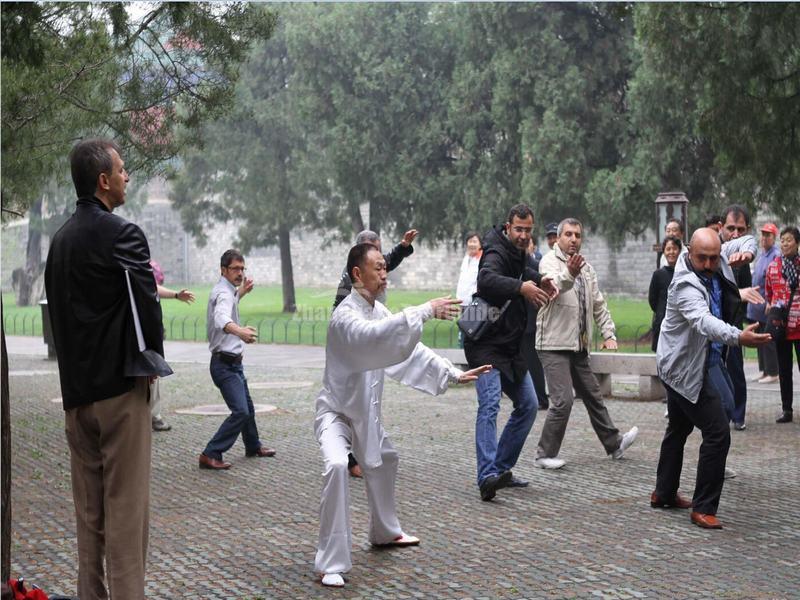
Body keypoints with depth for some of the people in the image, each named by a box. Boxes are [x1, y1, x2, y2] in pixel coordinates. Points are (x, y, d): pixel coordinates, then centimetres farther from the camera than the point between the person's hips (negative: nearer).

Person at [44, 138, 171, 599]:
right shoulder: (122, 234, -13)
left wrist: (75, 368, 16)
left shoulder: (61, 238, 12)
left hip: (76, 388, 8)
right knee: (126, 501, -4)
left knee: (88, 505, 12)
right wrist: (152, 356, 1)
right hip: (120, 383, -8)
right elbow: (145, 303, -16)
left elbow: (58, 307, 14)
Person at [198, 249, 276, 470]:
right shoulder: (223, 293, -20)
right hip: (225, 364, -11)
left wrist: (241, 292, 32)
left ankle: (253, 447, 43)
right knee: (240, 412, -20)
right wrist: (239, 331, -63)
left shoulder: (227, 291, 12)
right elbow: (221, 318, -44)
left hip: (233, 363, 11)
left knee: (248, 407, 25)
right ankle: (210, 455, -19)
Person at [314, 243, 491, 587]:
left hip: (364, 410, 9)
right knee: (337, 466, -31)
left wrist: (453, 374, 3)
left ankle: (384, 532, 52)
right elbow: (376, 337, -46)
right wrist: (426, 311, -49)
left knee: (383, 461, 27)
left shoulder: (377, 310, 1)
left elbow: (408, 348, 7)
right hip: (335, 410, -9)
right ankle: (331, 564, -26)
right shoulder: (345, 316, -26)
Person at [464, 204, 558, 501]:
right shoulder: (497, 254, -18)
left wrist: (539, 280, 13)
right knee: (490, 405, -23)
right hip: (486, 346, -10)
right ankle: (487, 476, -33)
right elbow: (486, 280, -41)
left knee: (528, 405, 11)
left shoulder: (518, 253, 10)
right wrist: (520, 287, -55)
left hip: (510, 348, 10)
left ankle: (502, 468, 17)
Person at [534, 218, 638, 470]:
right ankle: (545, 454, -5)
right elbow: (554, 285, -32)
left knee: (593, 396, 17)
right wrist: (569, 274, -53)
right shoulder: (550, 261, -9)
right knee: (563, 401, -15)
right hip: (554, 345, -8)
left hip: (579, 346, 8)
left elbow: (599, 304, 21)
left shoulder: (586, 268, 17)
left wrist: (608, 333, 10)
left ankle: (614, 443, 29)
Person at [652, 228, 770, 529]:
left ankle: (664, 493, 39)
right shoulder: (686, 286, -30)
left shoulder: (716, 265, -4)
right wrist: (738, 336, -64)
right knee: (717, 433, -14)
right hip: (687, 368, -11)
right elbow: (703, 321, -49)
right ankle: (703, 508, -9)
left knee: (679, 428, 23)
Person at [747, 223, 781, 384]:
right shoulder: (761, 254, 15)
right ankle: (763, 370, 23)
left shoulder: (776, 255, -13)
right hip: (757, 303, 9)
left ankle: (772, 373, 1)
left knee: (768, 340, -5)